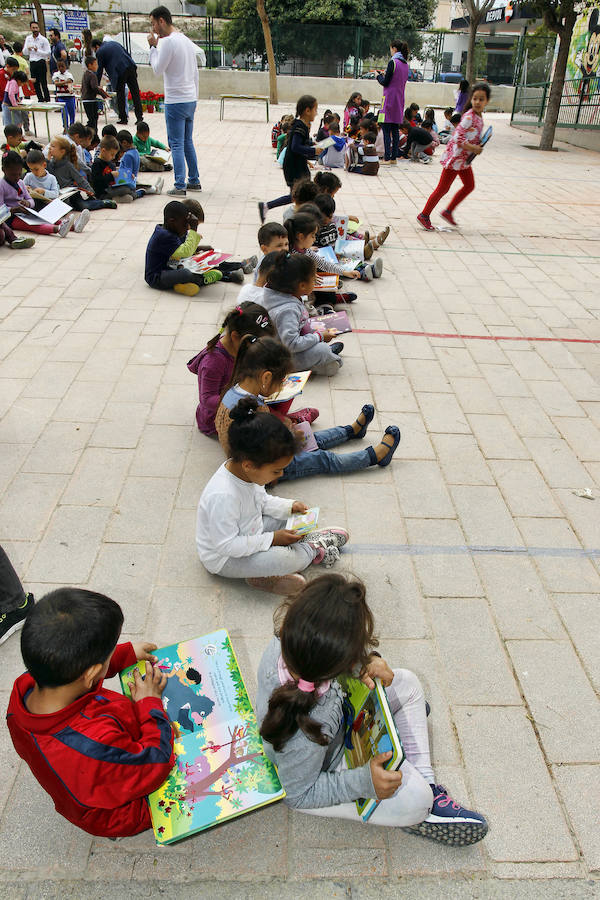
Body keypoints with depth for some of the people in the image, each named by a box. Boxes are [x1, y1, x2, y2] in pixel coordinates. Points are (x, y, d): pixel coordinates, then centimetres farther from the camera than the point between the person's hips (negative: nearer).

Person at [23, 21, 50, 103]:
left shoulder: (44, 39, -3)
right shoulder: (28, 38, 12)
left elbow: (48, 53, -8)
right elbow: (24, 52, 12)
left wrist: (38, 50, -17)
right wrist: (27, 48, -10)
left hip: (41, 62, -5)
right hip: (32, 63, 5)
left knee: (43, 82, -9)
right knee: (35, 83, 6)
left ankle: (47, 99, -4)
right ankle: (40, 99, 15)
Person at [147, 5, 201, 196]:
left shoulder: (168, 41, -13)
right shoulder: (188, 41, 14)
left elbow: (158, 69, -9)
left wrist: (153, 47, 1)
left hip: (175, 102, -8)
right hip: (191, 100, 8)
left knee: (177, 145, -6)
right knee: (188, 142, 16)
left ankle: (180, 186, -8)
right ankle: (194, 181, 20)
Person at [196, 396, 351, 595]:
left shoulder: (247, 472, -11)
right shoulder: (222, 496, -38)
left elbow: (262, 500, 10)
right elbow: (226, 545, -31)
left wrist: (289, 506, -6)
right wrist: (272, 539, -27)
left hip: (250, 532, 9)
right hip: (224, 558, -9)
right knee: (284, 559, -26)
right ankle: (311, 550, 1)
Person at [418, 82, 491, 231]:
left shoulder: (479, 117, 8)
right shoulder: (469, 117, -20)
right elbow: (458, 138, -25)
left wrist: (478, 146, 4)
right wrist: (474, 149, -23)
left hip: (464, 159, 9)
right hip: (455, 157, -9)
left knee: (470, 186, 16)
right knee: (443, 188, -3)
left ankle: (448, 212, 24)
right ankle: (424, 215, 7)